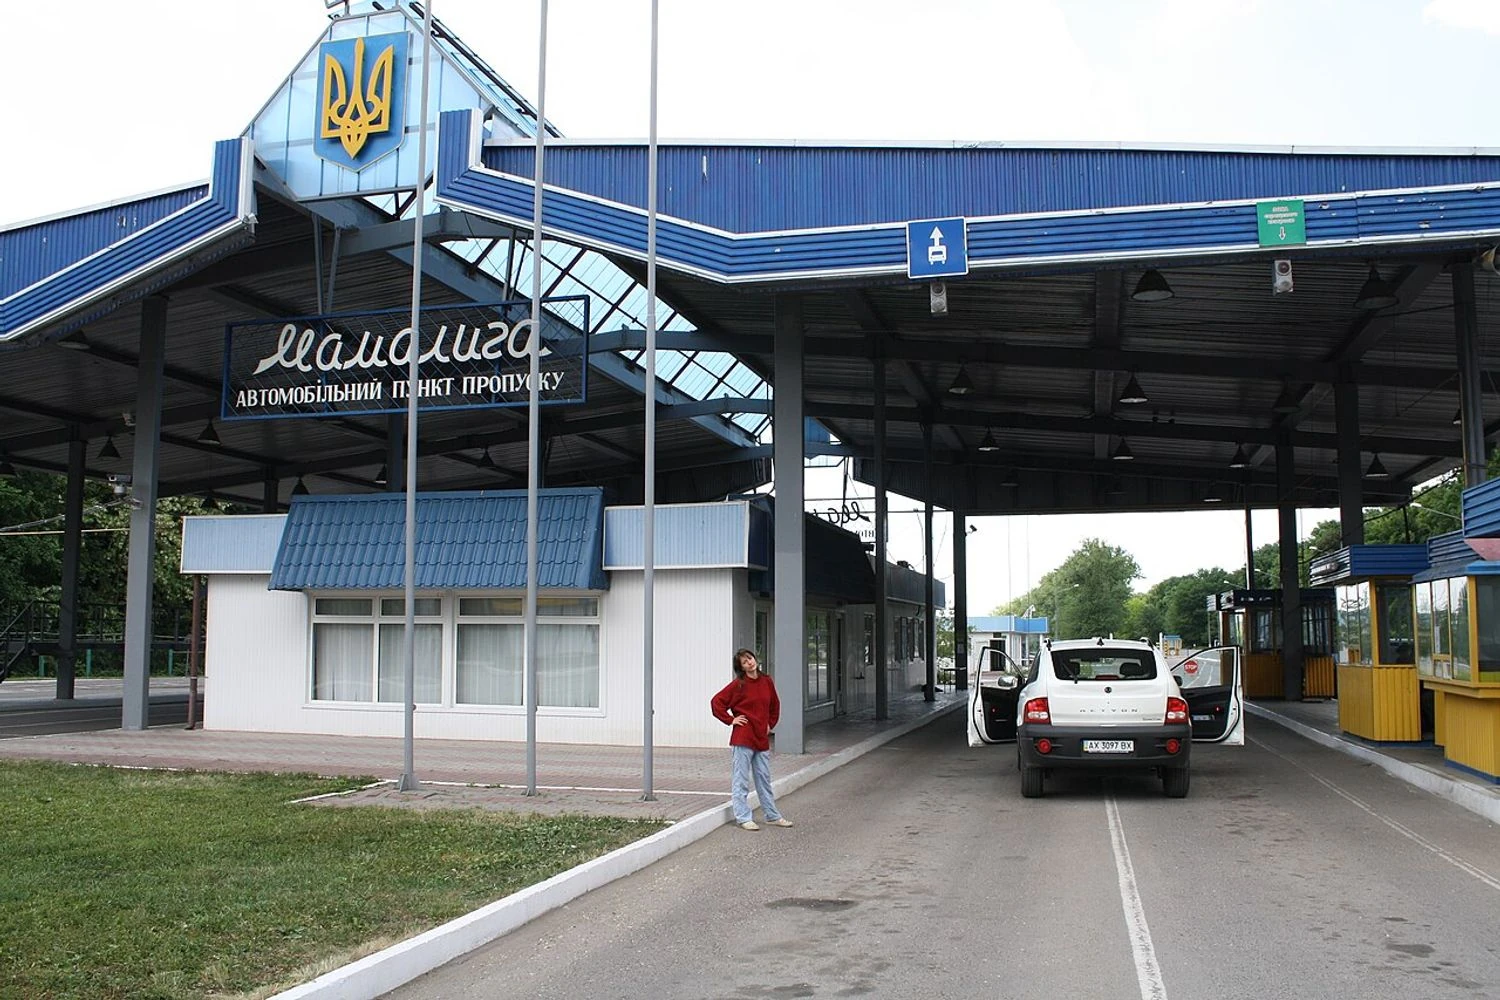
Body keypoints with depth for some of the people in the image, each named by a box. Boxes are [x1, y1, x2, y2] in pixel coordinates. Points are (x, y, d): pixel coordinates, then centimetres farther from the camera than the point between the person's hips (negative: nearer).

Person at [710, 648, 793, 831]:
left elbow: (775, 705, 21)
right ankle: (743, 818, 6)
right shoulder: (738, 685, -8)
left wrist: (770, 724, 14)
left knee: (764, 779, 13)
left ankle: (773, 816, 21)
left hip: (762, 738, 5)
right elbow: (717, 702, -6)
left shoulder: (767, 681, 7)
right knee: (741, 780, 0)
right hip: (742, 738, -5)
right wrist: (731, 720, -8)